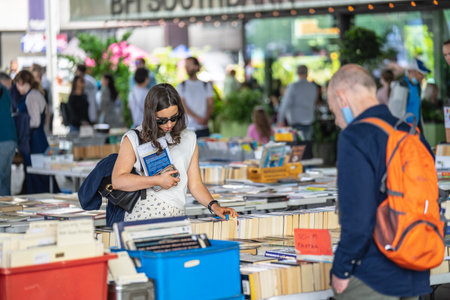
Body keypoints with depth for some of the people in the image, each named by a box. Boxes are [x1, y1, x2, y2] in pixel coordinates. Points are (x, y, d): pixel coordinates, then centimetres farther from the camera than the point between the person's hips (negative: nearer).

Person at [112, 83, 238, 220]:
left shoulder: (188, 139, 18)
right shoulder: (134, 138, 7)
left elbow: (195, 184, 17)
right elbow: (117, 181, -2)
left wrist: (214, 206, -1)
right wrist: (158, 180, -6)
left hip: (176, 218, 3)